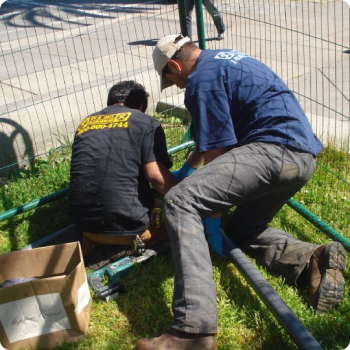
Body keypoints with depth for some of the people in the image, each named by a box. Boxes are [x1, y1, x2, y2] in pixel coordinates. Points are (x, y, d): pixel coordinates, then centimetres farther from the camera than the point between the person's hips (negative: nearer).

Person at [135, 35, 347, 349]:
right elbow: (216, 133, 39)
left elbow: (217, 149, -7)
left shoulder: (201, 79, -4)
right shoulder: (225, 59, 27)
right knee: (242, 231, 25)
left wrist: (210, 205, 9)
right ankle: (313, 259, 0)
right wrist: (190, 168, 50)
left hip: (274, 149, -11)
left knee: (179, 202, -20)